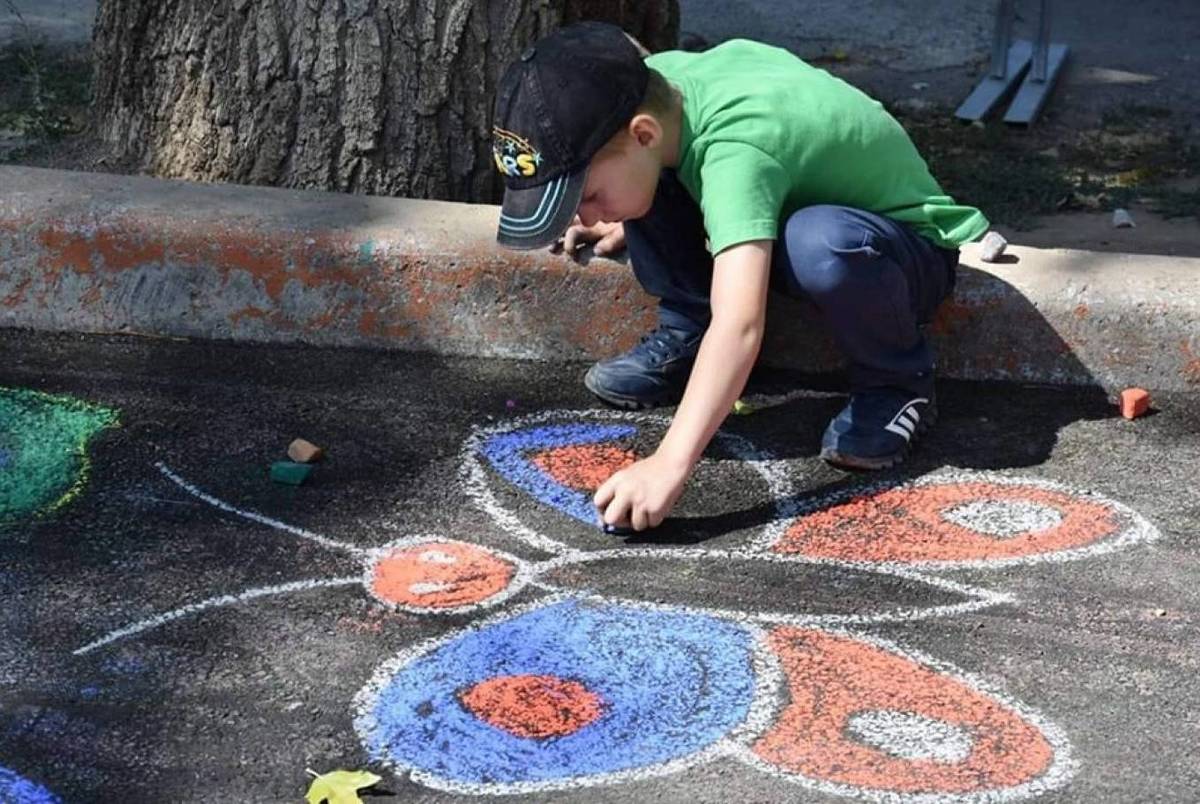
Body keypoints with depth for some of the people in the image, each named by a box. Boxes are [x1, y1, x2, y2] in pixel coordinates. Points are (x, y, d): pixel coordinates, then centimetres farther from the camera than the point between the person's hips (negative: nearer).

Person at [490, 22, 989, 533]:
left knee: (820, 243, -42)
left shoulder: (734, 149, -38)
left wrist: (669, 464, -54)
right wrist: (625, 222, 4)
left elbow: (740, 325, -49)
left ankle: (895, 382, -13)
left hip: (910, 249, -7)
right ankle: (685, 339, 3)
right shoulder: (655, 79, -15)